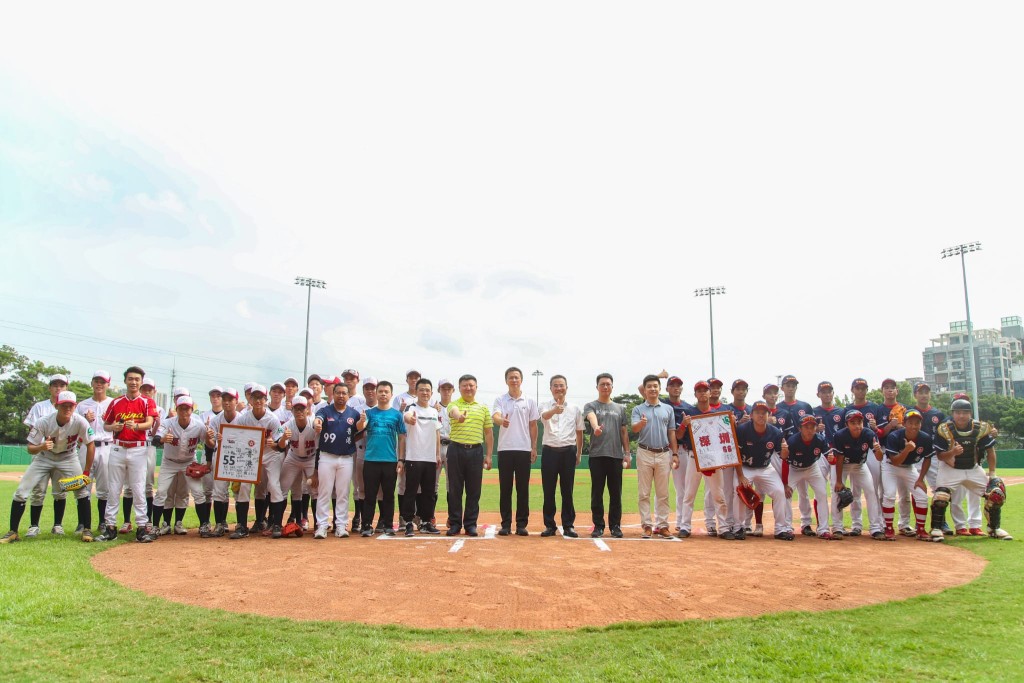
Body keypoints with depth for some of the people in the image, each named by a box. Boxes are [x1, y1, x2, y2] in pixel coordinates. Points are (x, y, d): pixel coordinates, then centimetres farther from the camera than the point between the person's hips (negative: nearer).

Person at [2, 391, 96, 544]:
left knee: (83, 491, -11)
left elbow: (90, 446, -17)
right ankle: (13, 532, 9)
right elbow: (30, 449, -19)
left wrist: (86, 472, -18)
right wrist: (41, 447, -44)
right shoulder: (43, 422, -27)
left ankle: (87, 530, 3)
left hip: (68, 458, 0)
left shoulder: (80, 422, -28)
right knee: (20, 492, -7)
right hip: (44, 457, 1)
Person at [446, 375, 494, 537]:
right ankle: (455, 523, 13)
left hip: (476, 451, 2)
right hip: (456, 450, -2)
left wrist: (488, 455, 6)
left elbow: (489, 432, 13)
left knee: (474, 490, 4)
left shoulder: (483, 408, 12)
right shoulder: (454, 404, 3)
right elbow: (453, 412, -23)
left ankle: (471, 524, 13)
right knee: (454, 489, 3)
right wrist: (459, 416, -48)